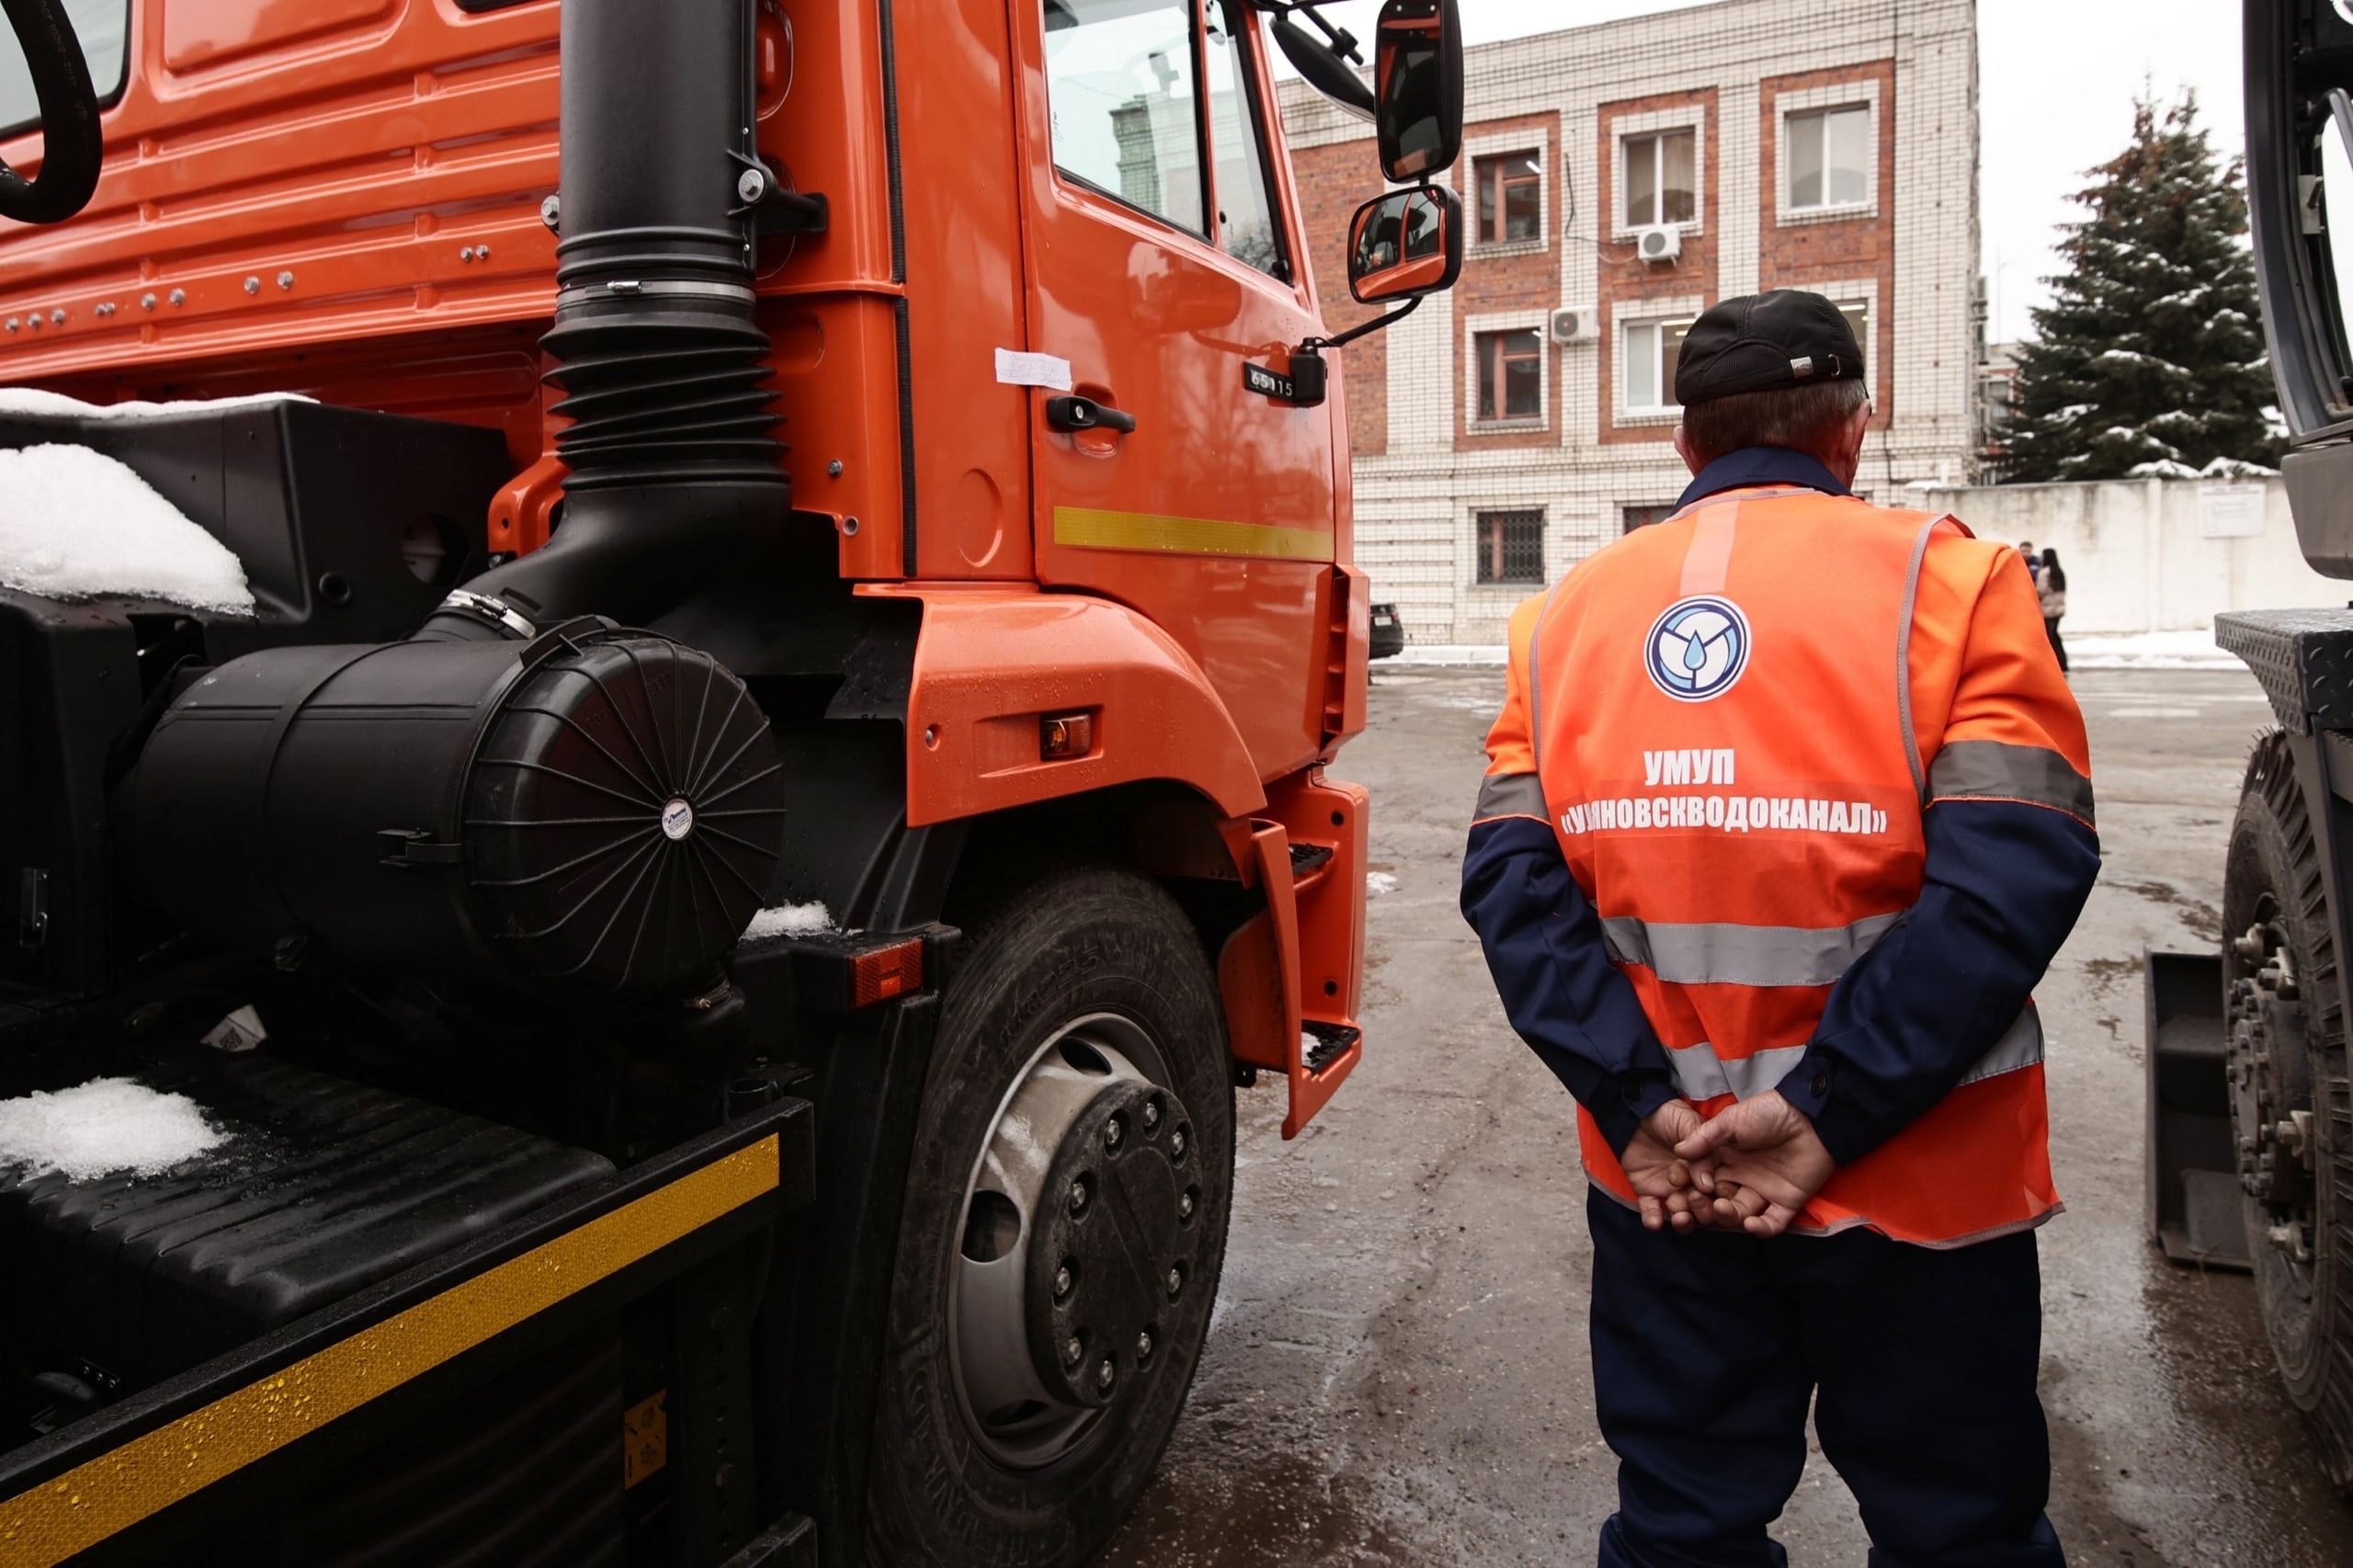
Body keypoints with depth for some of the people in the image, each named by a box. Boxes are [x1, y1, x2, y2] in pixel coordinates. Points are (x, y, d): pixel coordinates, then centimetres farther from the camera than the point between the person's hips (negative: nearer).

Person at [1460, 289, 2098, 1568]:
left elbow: (1512, 882, -7)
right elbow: (2011, 879, -17)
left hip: (1656, 1188, 3)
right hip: (1919, 1183, -2)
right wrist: (1823, 1112, -16)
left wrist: (1640, 1102, -11)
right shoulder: (1949, 580, -6)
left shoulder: (1567, 612, 2)